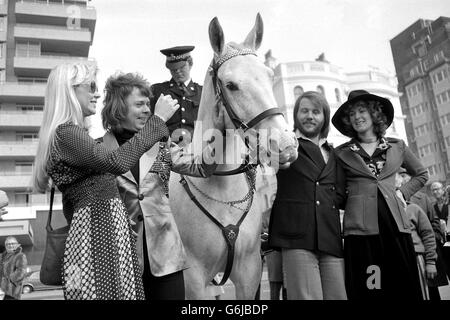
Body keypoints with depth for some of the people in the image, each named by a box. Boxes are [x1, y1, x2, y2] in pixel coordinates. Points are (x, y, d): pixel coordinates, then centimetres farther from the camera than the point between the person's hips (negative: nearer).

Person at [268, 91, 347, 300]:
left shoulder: (334, 155, 23)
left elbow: (340, 197, 21)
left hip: (332, 241, 5)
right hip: (297, 237, -5)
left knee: (338, 296, 2)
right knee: (307, 296, -11)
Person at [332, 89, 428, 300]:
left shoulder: (397, 146, 14)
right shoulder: (341, 153, 7)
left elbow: (421, 174, 27)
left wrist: (403, 193, 13)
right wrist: (349, 197, -3)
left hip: (395, 224, 2)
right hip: (360, 227, -2)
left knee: (405, 287, 3)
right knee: (367, 290, -1)